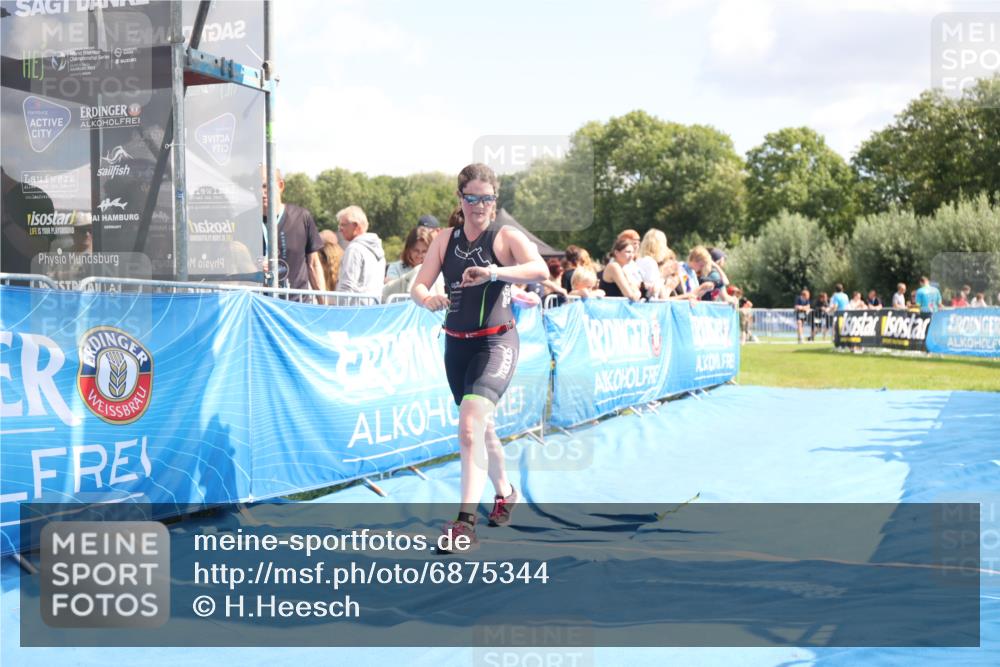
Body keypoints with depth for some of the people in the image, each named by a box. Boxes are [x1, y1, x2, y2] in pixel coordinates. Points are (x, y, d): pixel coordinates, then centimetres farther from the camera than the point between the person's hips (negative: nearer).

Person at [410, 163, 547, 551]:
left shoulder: (506, 237, -6)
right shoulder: (445, 241, 7)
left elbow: (540, 270, -24)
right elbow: (418, 286, -1)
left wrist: (494, 272, -39)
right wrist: (427, 298, -25)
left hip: (496, 343, -6)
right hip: (456, 344, 6)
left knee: (469, 426, -22)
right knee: (482, 427, 19)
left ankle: (466, 520, -24)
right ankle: (504, 493, 43)